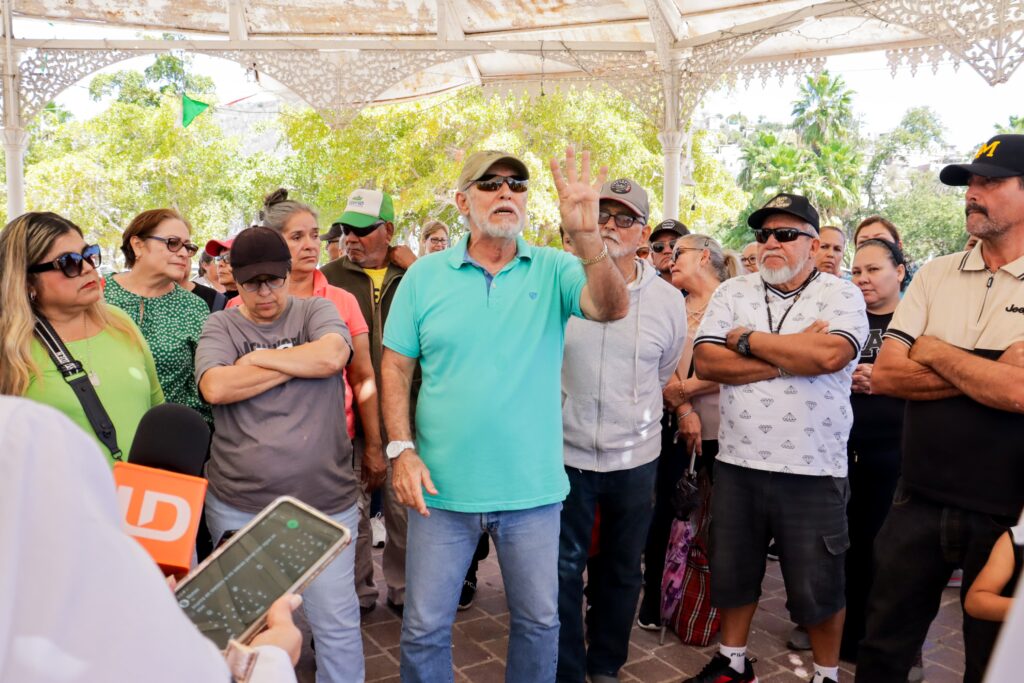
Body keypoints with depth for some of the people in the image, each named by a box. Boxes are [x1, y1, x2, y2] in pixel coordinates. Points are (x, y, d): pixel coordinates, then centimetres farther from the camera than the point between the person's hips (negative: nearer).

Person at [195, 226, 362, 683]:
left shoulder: (315, 310, 3)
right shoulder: (220, 325, 4)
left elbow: (331, 356, -18)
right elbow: (215, 388, -14)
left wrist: (255, 357, -9)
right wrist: (297, 363, -11)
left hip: (324, 502, -1)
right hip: (236, 506, 2)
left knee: (337, 623, 8)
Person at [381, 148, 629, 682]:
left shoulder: (553, 269, -2)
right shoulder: (424, 275, -1)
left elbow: (613, 308, -19)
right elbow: (396, 367, 1)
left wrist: (586, 235, -34)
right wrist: (402, 449, -8)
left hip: (533, 489, 1)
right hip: (441, 487, 0)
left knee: (539, 622, 19)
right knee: (424, 627, 13)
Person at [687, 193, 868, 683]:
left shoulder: (841, 295, -3)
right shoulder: (732, 293, 6)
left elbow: (829, 355, -22)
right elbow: (706, 363, -7)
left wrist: (747, 339, -11)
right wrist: (791, 357, -14)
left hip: (813, 471, -3)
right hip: (737, 464, 3)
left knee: (816, 587, 10)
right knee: (732, 573, 17)